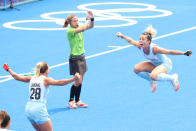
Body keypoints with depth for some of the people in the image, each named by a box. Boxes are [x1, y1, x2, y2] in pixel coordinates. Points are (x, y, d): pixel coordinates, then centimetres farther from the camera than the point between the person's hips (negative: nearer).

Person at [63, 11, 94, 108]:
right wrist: (87, 19, -20)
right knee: (78, 81, -7)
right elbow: (83, 28, -32)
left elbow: (91, 26, 7)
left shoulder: (78, 28, 7)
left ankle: (77, 101, 18)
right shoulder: (70, 31, -18)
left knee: (80, 81, 10)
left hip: (81, 56, 8)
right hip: (74, 58, -8)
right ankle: (71, 101, 6)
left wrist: (92, 18, -10)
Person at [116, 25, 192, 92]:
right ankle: (153, 81, 11)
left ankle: (173, 78, -9)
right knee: (136, 69, -10)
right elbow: (130, 40, 3)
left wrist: (184, 53, -41)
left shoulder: (154, 49, -34)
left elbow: (169, 52, -36)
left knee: (153, 76, -35)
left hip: (166, 64, -7)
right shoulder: (140, 46, -17)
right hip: (154, 64, 7)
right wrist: (122, 36, 17)